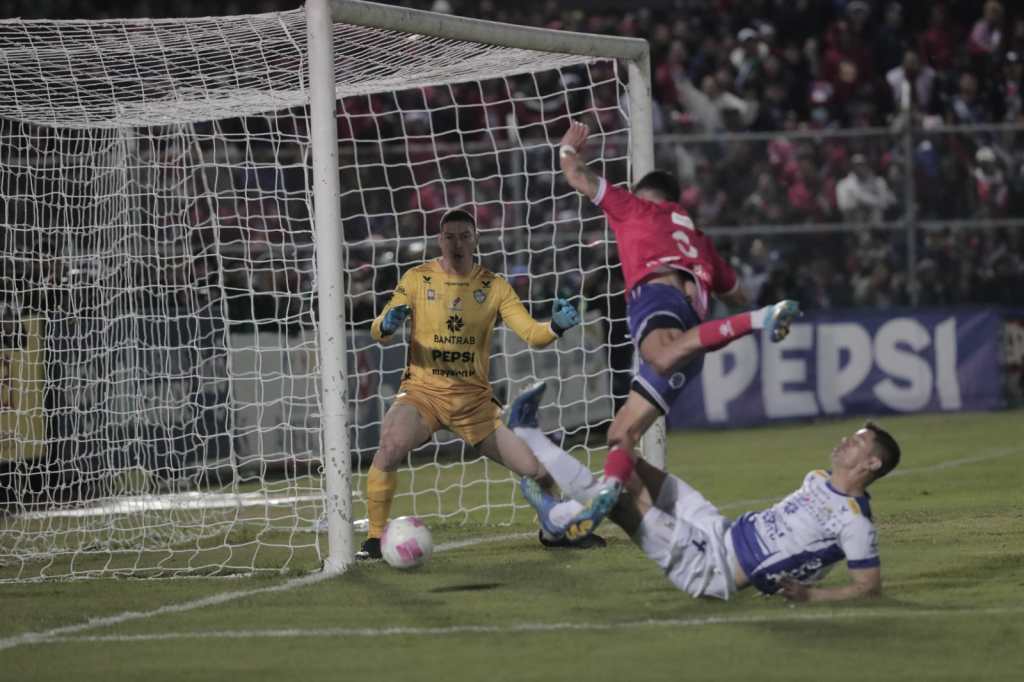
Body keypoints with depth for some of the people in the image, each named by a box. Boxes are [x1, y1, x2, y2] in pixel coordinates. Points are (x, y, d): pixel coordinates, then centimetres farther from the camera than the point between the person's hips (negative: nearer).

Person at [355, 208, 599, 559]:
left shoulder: (494, 287, 4)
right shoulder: (417, 279, -1)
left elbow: (531, 333, -2)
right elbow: (378, 332, -3)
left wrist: (556, 326, -25)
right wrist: (386, 325, -28)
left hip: (475, 399, 2)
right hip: (423, 391, -2)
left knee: (540, 470, -3)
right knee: (392, 445, -35)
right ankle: (374, 539, -21)